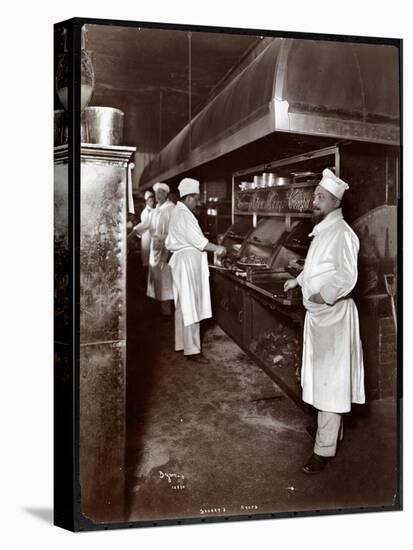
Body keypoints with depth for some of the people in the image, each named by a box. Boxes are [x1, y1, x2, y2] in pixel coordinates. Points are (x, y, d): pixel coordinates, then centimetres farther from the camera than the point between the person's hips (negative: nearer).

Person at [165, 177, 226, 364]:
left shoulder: (178, 213, 16)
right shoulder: (184, 215, -17)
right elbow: (197, 240, -23)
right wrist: (217, 248, -12)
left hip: (184, 261, 11)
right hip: (188, 262, -11)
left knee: (183, 306, 15)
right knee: (191, 307, -7)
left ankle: (182, 343, 24)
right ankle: (192, 350, -3)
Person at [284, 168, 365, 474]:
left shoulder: (342, 233, -18)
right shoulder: (323, 230, 11)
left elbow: (347, 277, -27)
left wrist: (323, 296, -19)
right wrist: (298, 281, 21)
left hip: (333, 314, -10)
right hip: (318, 313, 10)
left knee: (330, 380, -2)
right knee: (322, 377, 20)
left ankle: (325, 449, 7)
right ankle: (331, 430, 37)